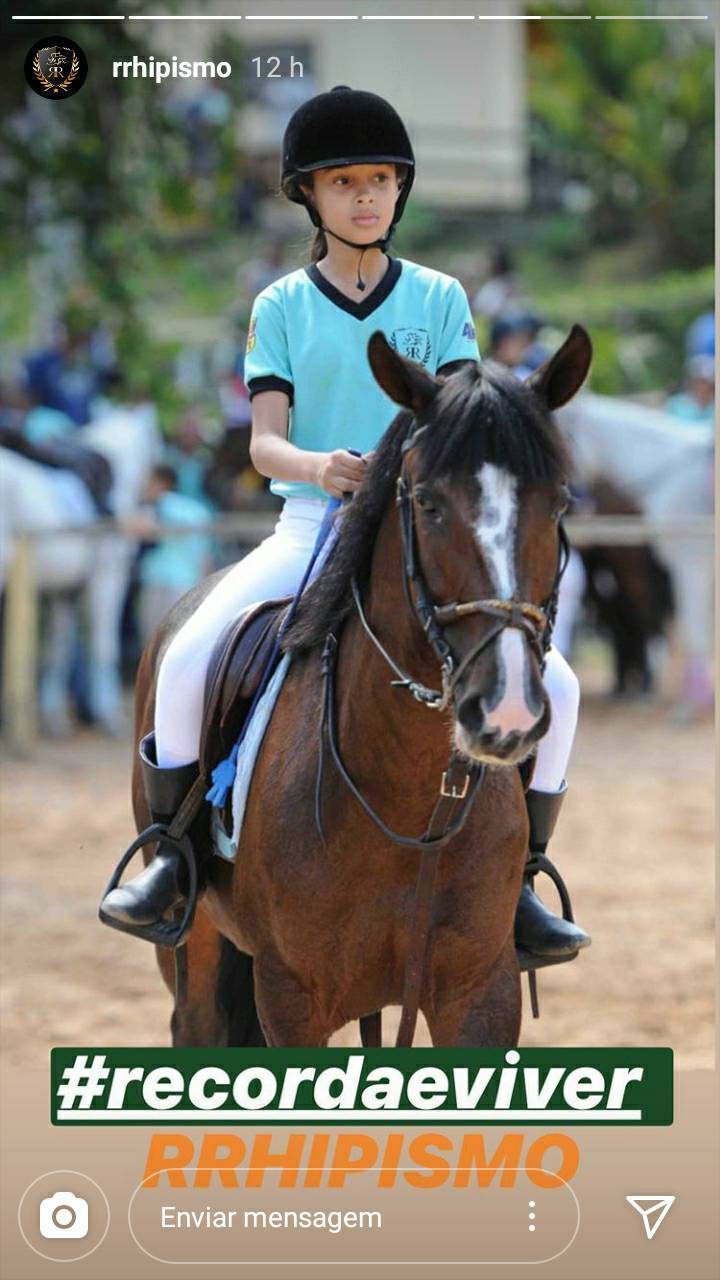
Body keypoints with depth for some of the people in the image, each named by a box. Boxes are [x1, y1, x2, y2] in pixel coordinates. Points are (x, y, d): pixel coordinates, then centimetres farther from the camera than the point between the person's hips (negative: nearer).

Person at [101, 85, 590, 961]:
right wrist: (317, 466, -28)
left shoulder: (439, 299, 7)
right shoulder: (281, 308, 5)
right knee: (188, 659, -26)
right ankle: (170, 859, -8)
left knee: (550, 683, -17)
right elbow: (264, 442, -4)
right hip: (311, 528, -1)